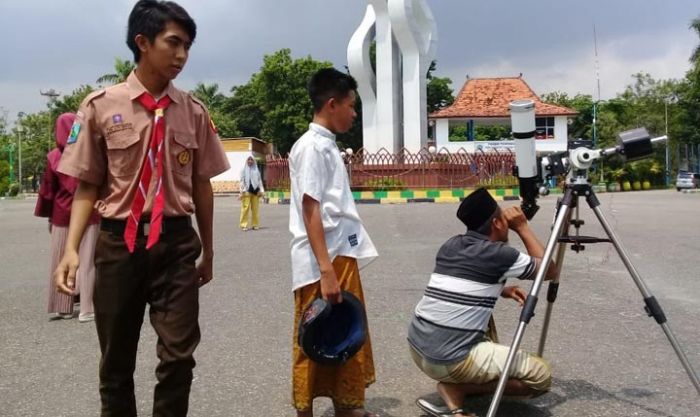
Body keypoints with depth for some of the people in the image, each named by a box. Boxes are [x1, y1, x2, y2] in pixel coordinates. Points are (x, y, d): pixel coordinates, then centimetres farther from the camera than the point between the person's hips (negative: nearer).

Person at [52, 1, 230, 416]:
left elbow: (202, 186, 9)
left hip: (177, 243, 1)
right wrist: (72, 248, -13)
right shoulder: (101, 106, -3)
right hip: (118, 242, -1)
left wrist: (207, 250, 14)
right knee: (116, 359, 14)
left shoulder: (194, 112, 3)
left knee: (179, 356, 2)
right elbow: (87, 186, -1)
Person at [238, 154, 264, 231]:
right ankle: (244, 225, -7)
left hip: (255, 191, 3)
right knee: (245, 208, -9)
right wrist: (243, 190, -8)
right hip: (247, 191, -3)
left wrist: (261, 190, 5)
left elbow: (259, 181, 14)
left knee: (255, 208, 4)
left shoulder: (256, 170, 14)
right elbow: (242, 181, 1)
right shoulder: (243, 170, 6)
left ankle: (255, 224, 11)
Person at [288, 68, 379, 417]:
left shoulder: (328, 146, 14)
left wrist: (339, 265, 16)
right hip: (322, 264, -9)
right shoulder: (312, 147, -13)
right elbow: (311, 211, -19)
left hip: (342, 257, 9)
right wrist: (326, 271, -22)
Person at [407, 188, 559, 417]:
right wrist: (523, 227, 9)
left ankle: (457, 380, 16)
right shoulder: (499, 254, -8)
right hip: (448, 360, -7)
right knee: (541, 375, 4)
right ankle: (455, 388, -2)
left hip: (417, 347, 8)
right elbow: (550, 270, 6)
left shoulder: (451, 245, 11)